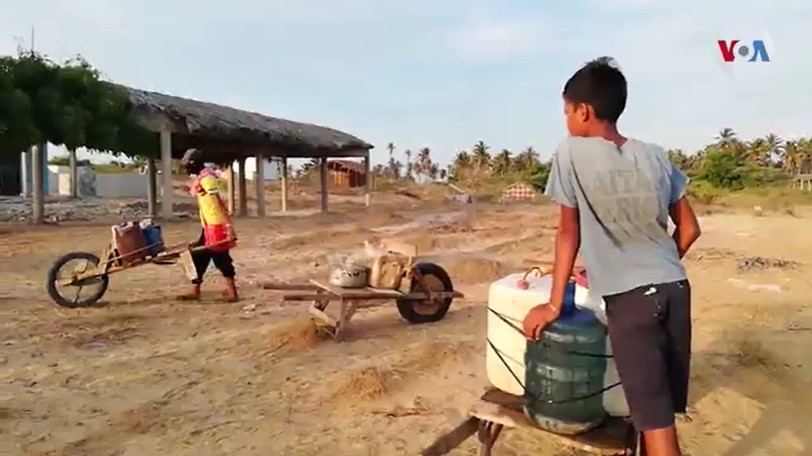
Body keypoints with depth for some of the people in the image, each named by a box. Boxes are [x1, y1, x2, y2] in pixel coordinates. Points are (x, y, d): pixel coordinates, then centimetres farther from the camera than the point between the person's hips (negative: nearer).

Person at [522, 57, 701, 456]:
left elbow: (569, 233, -4)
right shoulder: (655, 155, 8)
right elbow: (689, 229, 12)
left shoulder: (571, 154, -5)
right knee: (662, 408, 17)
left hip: (630, 300, -5)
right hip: (676, 289, 6)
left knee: (655, 419, 0)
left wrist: (554, 305, 3)